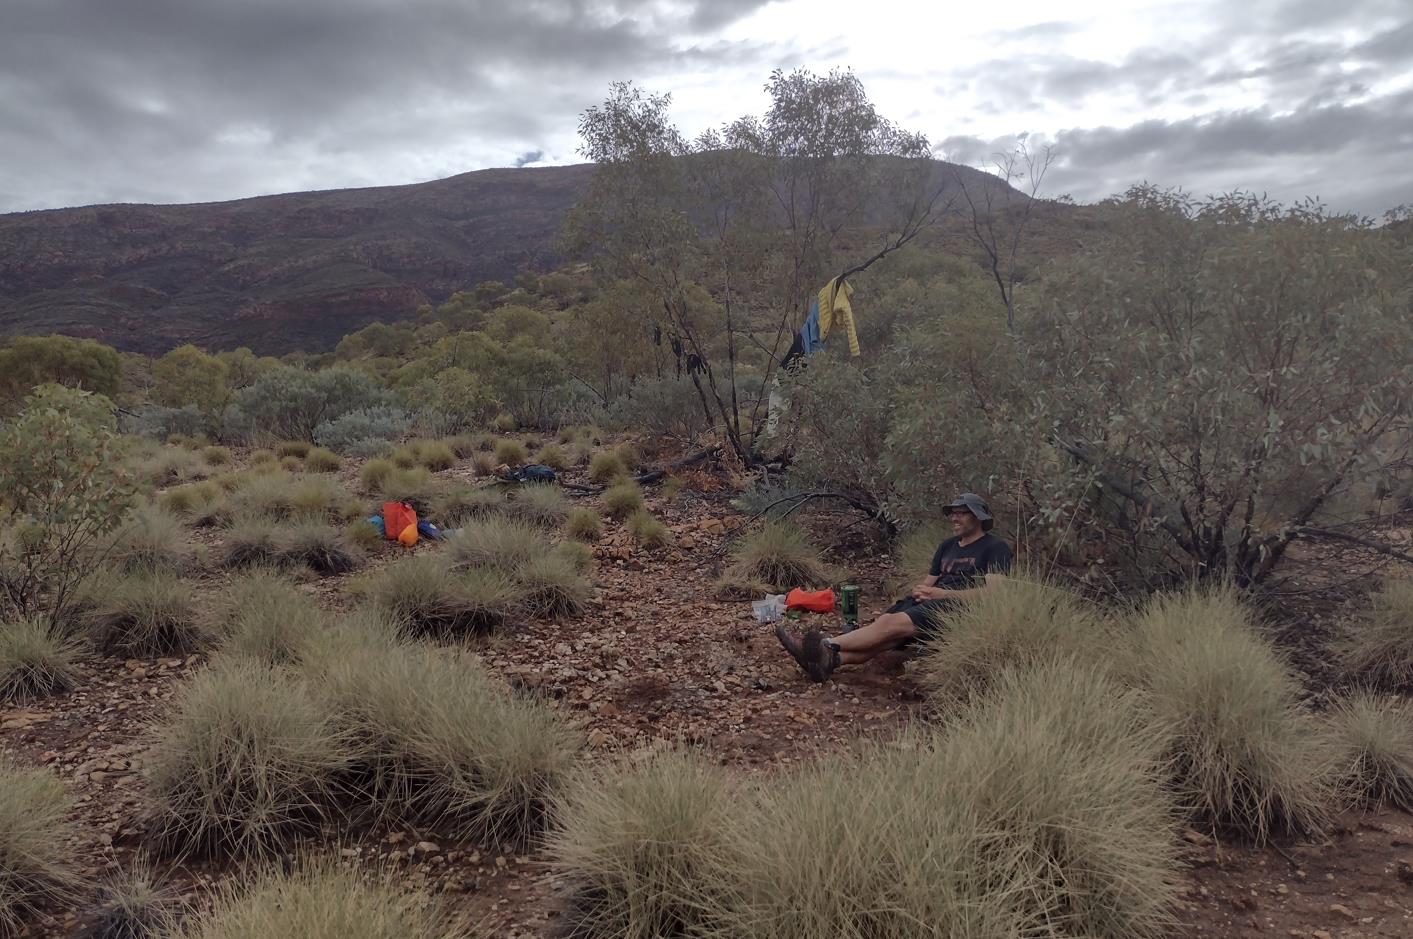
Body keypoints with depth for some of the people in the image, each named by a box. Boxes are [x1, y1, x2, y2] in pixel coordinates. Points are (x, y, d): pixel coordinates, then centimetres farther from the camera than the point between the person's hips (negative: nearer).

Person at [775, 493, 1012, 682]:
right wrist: (920, 591, 0)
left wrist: (942, 593, -13)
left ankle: (827, 646, -42)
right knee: (885, 623, -24)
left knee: (892, 624, -29)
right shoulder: (947, 546, 26)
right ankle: (830, 659, -46)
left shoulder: (995, 548, 3)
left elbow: (991, 593, -9)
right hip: (931, 602, 7)